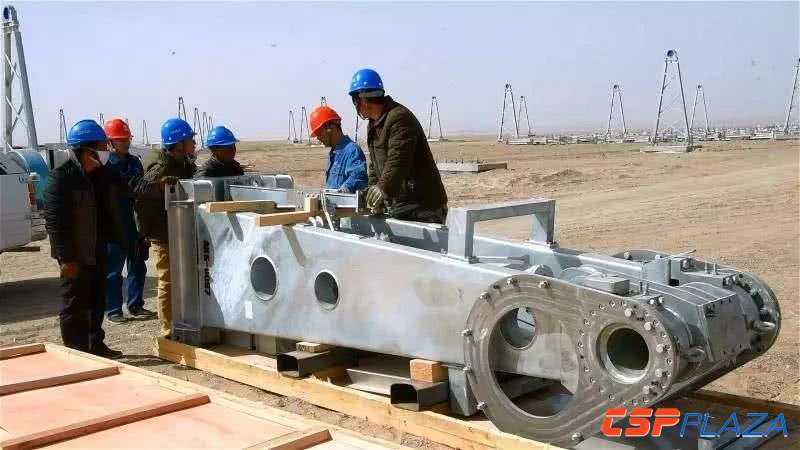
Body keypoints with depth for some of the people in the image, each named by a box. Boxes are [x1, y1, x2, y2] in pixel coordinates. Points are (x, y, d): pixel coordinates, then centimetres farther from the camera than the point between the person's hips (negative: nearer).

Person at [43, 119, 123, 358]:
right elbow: (55, 221, -19)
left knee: (96, 302, 17)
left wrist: (114, 238, 12)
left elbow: (106, 212, 19)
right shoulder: (61, 177, -16)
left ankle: (96, 345, 29)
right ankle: (77, 353, 9)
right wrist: (66, 258, -21)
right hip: (75, 255, -8)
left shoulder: (98, 174, 8)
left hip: (97, 252, 8)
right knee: (74, 305, 1)